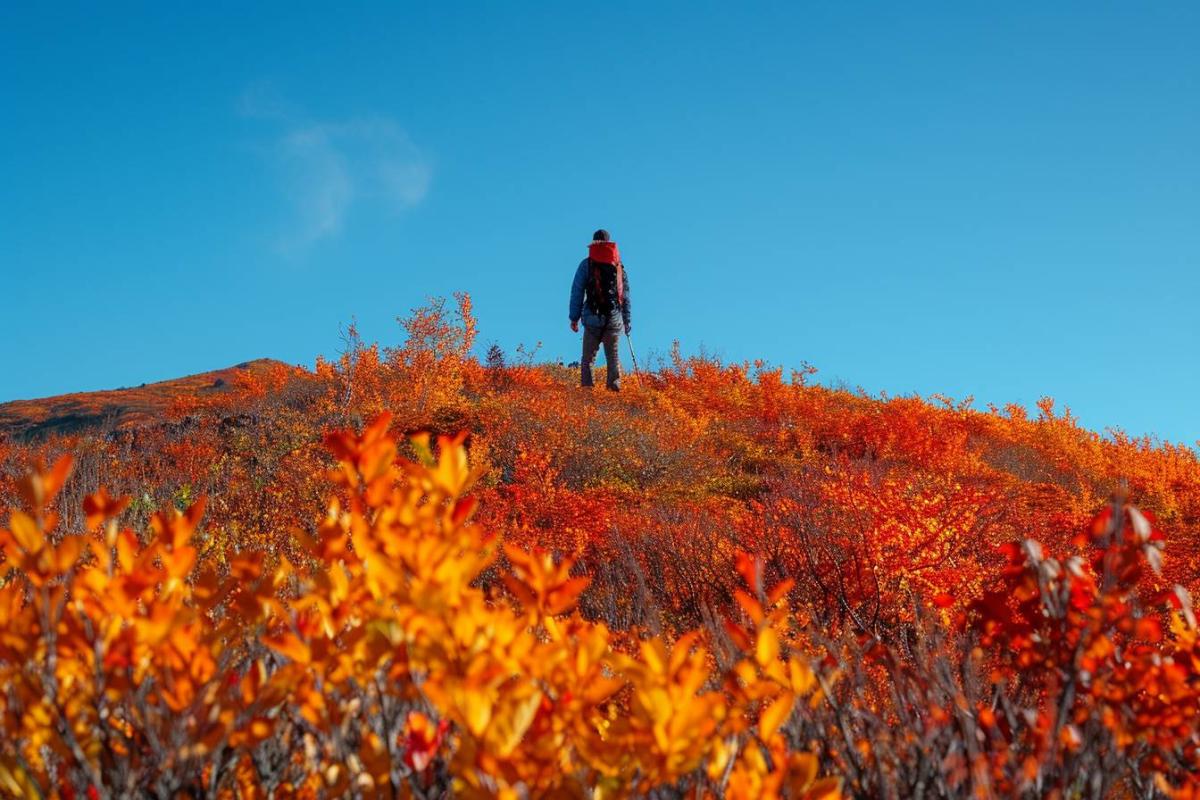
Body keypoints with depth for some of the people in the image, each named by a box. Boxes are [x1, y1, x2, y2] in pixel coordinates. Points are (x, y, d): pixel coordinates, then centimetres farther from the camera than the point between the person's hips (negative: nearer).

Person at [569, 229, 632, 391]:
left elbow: (577, 292, 0)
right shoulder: (619, 266, 10)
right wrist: (627, 321, 18)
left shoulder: (586, 264, 3)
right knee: (614, 358, 10)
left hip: (593, 318, -2)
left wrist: (574, 317, 3)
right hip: (614, 320, 2)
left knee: (588, 359, 3)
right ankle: (615, 387, 1)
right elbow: (626, 296, 12)